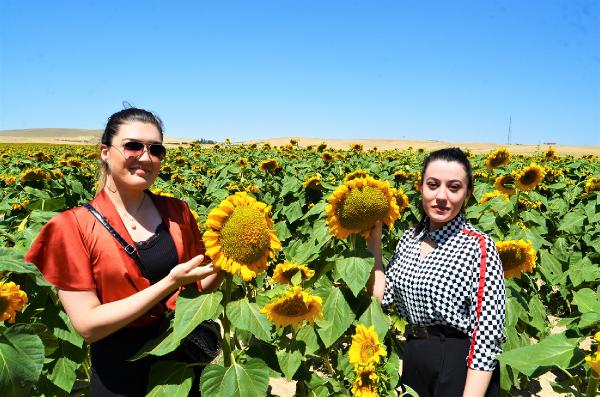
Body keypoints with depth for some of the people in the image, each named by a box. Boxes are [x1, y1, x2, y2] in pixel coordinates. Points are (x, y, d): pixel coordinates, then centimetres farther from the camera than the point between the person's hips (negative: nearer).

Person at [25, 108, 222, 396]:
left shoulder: (177, 211, -4)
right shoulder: (73, 226, -13)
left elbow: (199, 286, 4)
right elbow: (88, 325, -16)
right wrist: (169, 283, -25)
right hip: (121, 370, -2)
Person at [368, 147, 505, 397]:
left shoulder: (479, 246, -17)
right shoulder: (409, 238, 1)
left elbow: (487, 333, -18)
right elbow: (382, 297, 2)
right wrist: (373, 241, 0)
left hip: (460, 369, -5)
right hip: (412, 361, 6)